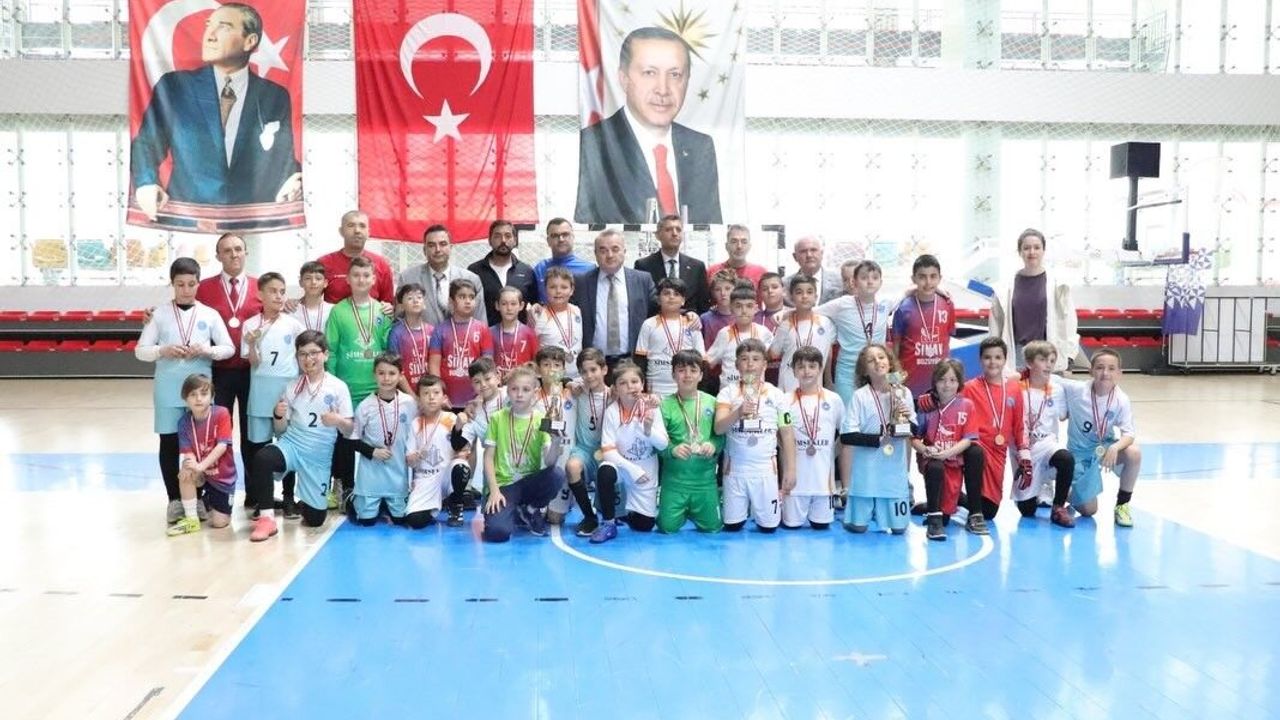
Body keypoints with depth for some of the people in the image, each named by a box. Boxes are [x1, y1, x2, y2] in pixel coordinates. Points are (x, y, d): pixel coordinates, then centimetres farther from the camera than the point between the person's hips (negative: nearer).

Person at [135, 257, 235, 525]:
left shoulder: (210, 315, 3)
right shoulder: (160, 315, 3)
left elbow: (229, 348, 2)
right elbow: (140, 350, 2)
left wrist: (206, 351, -16)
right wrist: (164, 351, -16)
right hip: (168, 389, 0)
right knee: (169, 443, 5)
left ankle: (198, 497, 18)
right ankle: (174, 499, 16)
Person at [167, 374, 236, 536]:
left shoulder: (221, 414, -18)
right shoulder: (184, 422, -9)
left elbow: (222, 445, -24)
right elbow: (186, 452, -14)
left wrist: (201, 466, -35)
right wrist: (191, 462, -38)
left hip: (223, 475, -2)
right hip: (200, 473, 2)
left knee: (219, 522, -7)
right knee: (185, 473, -34)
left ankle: (208, 500, 30)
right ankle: (191, 519, -14)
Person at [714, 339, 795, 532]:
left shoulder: (776, 394, 0)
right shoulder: (728, 392, -2)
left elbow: (787, 433, 4)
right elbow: (718, 428, -15)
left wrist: (790, 469, 0)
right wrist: (738, 412, -33)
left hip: (766, 469, 0)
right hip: (735, 469, 0)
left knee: (768, 526, 4)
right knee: (732, 525, 6)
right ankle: (742, 511, 38)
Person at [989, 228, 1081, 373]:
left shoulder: (1058, 284, 0)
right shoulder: (1007, 287, 3)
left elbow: (1068, 319, 2)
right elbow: (996, 323, 8)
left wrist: (1067, 358, -2)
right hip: (1017, 354, 1)